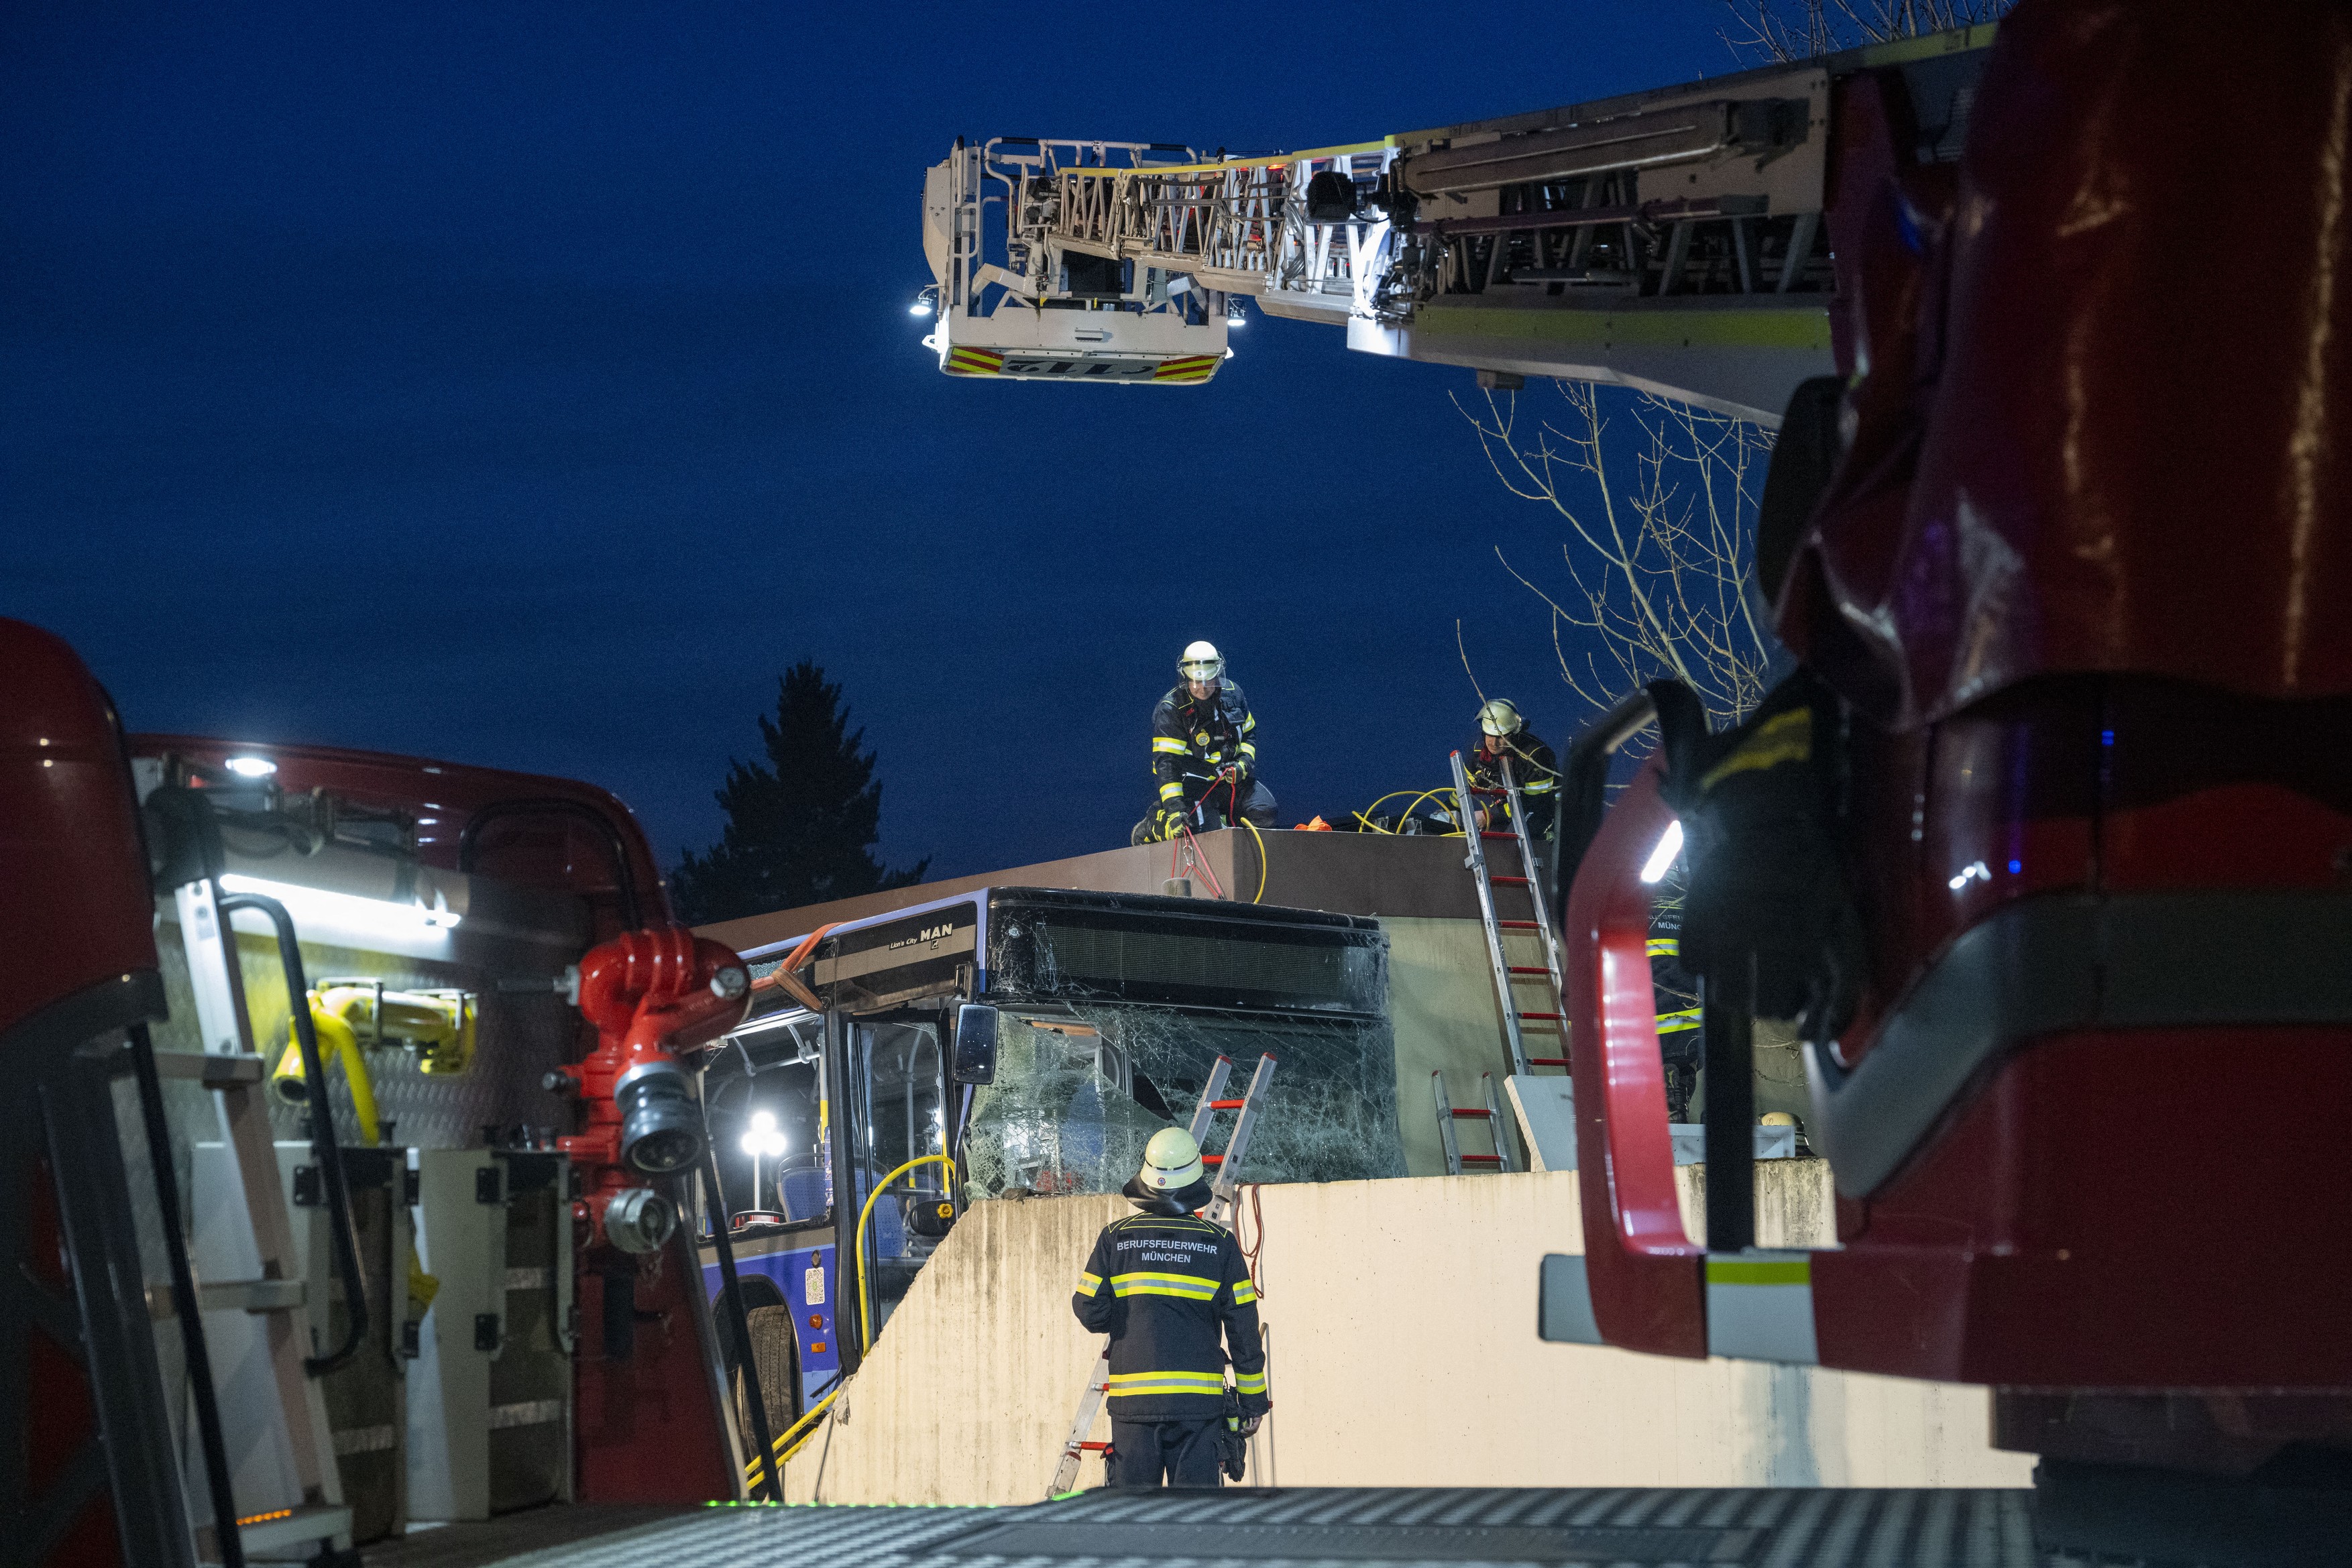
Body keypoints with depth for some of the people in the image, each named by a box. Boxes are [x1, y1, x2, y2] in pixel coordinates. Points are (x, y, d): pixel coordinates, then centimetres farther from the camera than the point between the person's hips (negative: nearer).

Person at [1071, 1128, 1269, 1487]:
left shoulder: (1115, 1238, 1)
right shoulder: (1220, 1243, 0)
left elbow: (1091, 1312, -2)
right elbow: (1243, 1329, 2)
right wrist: (1253, 1399, 9)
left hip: (1132, 1399, 1)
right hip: (1197, 1398, -1)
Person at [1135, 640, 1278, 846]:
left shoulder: (1232, 694, -2)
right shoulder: (1169, 710, -18)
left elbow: (1250, 733, 15)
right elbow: (1166, 761, -24)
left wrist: (1244, 761, -6)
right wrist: (1174, 807, -35)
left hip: (1230, 776, 5)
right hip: (1192, 781, -5)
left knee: (1265, 814, -15)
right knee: (1210, 832, -24)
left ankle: (1225, 816, 16)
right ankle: (1156, 824, 5)